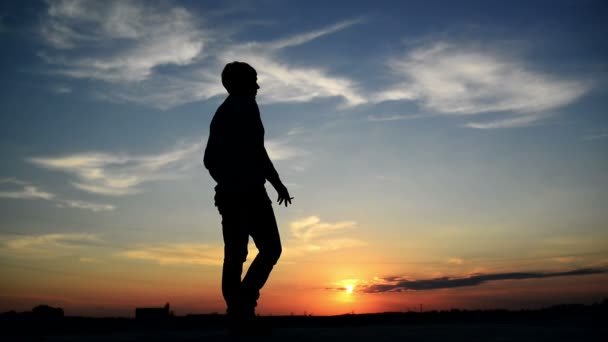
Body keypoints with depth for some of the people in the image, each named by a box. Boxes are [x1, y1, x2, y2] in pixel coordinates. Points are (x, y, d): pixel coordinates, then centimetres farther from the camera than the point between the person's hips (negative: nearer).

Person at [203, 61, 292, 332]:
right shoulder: (246, 106, -3)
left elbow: (210, 159, 23)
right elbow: (255, 149, -15)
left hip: (227, 193, 9)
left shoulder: (220, 114, 23)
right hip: (249, 192, -8)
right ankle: (242, 303, -20)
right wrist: (277, 183, -11)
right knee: (270, 248, -7)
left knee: (234, 254, 4)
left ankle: (237, 314, 1)